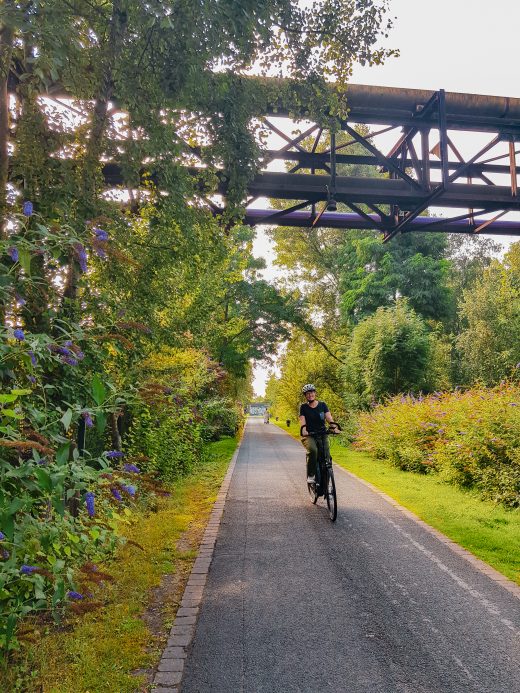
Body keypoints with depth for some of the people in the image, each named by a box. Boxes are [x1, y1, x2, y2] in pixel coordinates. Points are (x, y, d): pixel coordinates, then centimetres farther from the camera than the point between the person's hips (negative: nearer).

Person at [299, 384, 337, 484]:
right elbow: (302, 420, -8)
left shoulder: (322, 405, 9)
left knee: (326, 456, -13)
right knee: (313, 450, -32)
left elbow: (329, 417, -5)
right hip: (309, 435, -2)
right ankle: (311, 475, -15)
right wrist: (304, 430, -29)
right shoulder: (303, 407, 5)